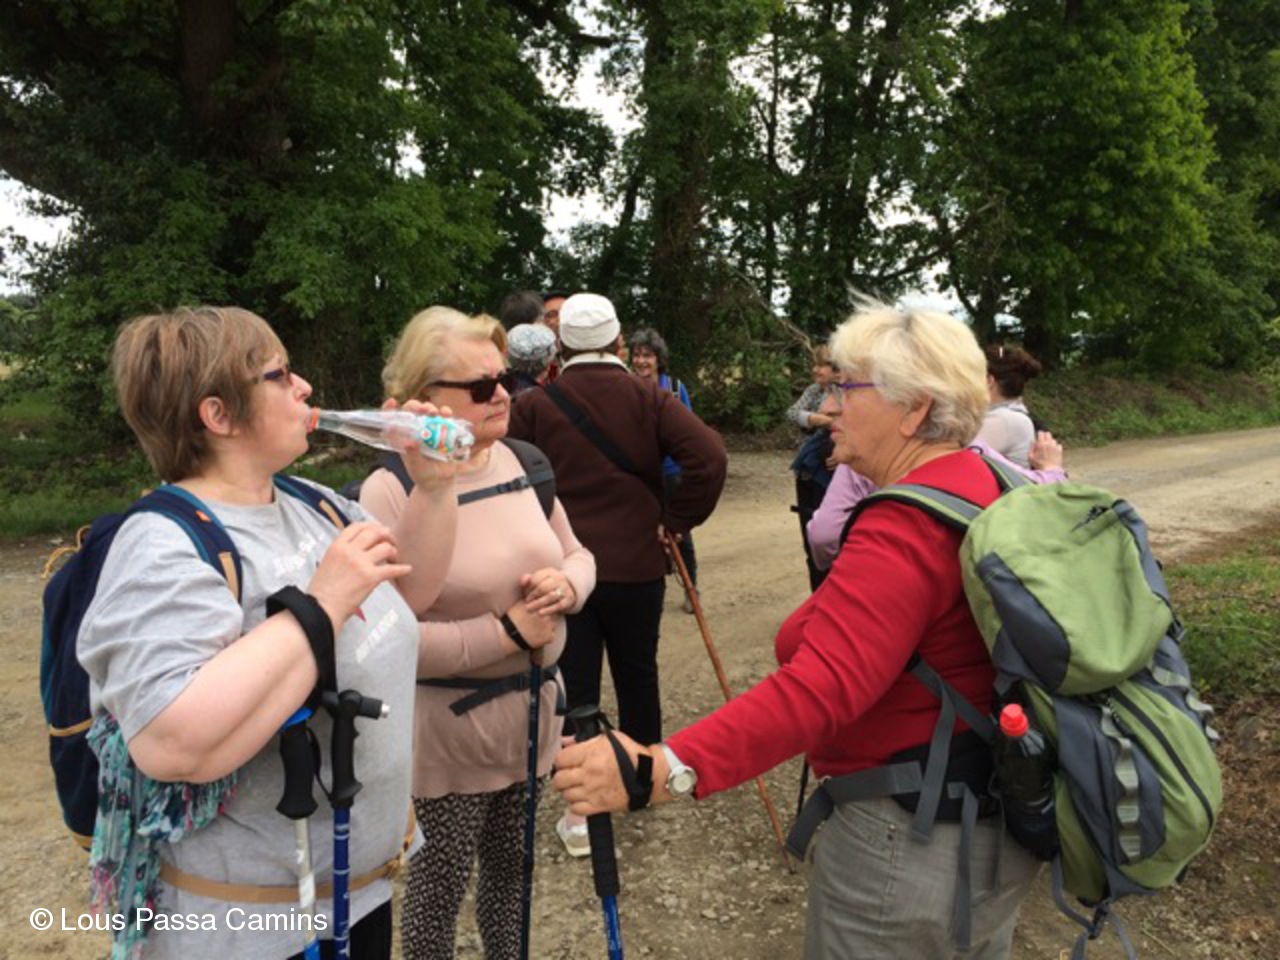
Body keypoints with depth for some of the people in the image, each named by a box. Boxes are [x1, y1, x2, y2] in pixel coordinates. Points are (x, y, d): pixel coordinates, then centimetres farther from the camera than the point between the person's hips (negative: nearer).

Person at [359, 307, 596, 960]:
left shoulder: (523, 464, 1)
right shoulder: (389, 493, -20)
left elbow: (578, 555, 11)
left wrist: (566, 584, -12)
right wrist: (505, 633, -23)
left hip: (530, 711, 6)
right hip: (449, 728, -6)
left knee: (510, 868, 24)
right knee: (440, 884, 13)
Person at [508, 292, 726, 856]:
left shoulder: (533, 406, -3)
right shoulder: (650, 399, -3)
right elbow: (709, 456, -16)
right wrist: (677, 519, -5)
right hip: (636, 565, 1)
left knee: (574, 686, 5)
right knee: (637, 676, 19)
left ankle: (580, 811, 7)